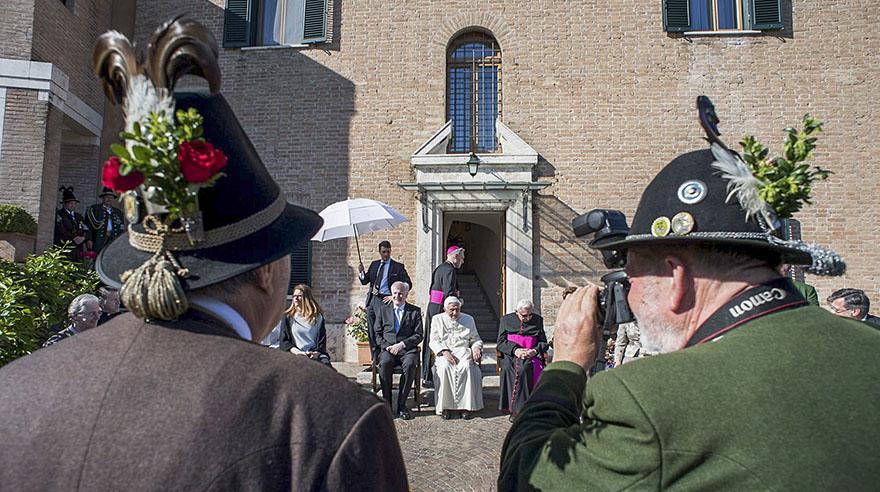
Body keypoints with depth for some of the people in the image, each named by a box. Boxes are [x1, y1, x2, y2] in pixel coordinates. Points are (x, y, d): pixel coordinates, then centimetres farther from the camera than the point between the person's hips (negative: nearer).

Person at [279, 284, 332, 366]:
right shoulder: (287, 317, 16)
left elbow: (322, 341, 11)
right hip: (296, 356, -1)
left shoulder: (318, 317, 16)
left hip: (316, 355, 1)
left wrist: (316, 353, -11)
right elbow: (284, 341, 8)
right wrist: (298, 352, -9)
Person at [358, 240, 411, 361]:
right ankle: (375, 360, 15)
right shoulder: (374, 264, 16)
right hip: (371, 300, 5)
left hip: (385, 300, -5)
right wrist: (361, 272, -5)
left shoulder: (398, 267, 1)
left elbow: (408, 284, 1)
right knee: (371, 333, 8)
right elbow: (365, 281, 15)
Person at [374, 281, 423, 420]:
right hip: (388, 349, 1)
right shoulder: (383, 310, 16)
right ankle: (387, 403, -21)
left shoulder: (415, 311, 11)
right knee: (384, 363, -33)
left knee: (409, 364, -34)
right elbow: (378, 334, 13)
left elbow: (418, 335, 4)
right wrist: (387, 346, -5)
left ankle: (401, 405, -23)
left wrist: (402, 344, -11)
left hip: (407, 350, -1)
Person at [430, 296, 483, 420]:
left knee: (467, 367, -33)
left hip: (463, 351, 1)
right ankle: (445, 406, -28)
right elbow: (434, 341, 5)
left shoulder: (468, 319, 17)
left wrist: (476, 347, -3)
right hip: (444, 352, -1)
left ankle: (466, 406, -29)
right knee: (445, 367, -34)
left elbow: (475, 339, 20)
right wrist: (445, 352, -13)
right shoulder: (437, 319, 13)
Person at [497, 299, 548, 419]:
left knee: (526, 366, -31)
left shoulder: (538, 320, 12)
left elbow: (543, 342, 10)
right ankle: (514, 408, -23)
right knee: (508, 366, -30)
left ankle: (518, 406, -27)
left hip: (530, 355, 0)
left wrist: (535, 351, -11)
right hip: (510, 355, 0)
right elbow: (500, 343, 3)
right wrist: (515, 350, -15)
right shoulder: (506, 320, 8)